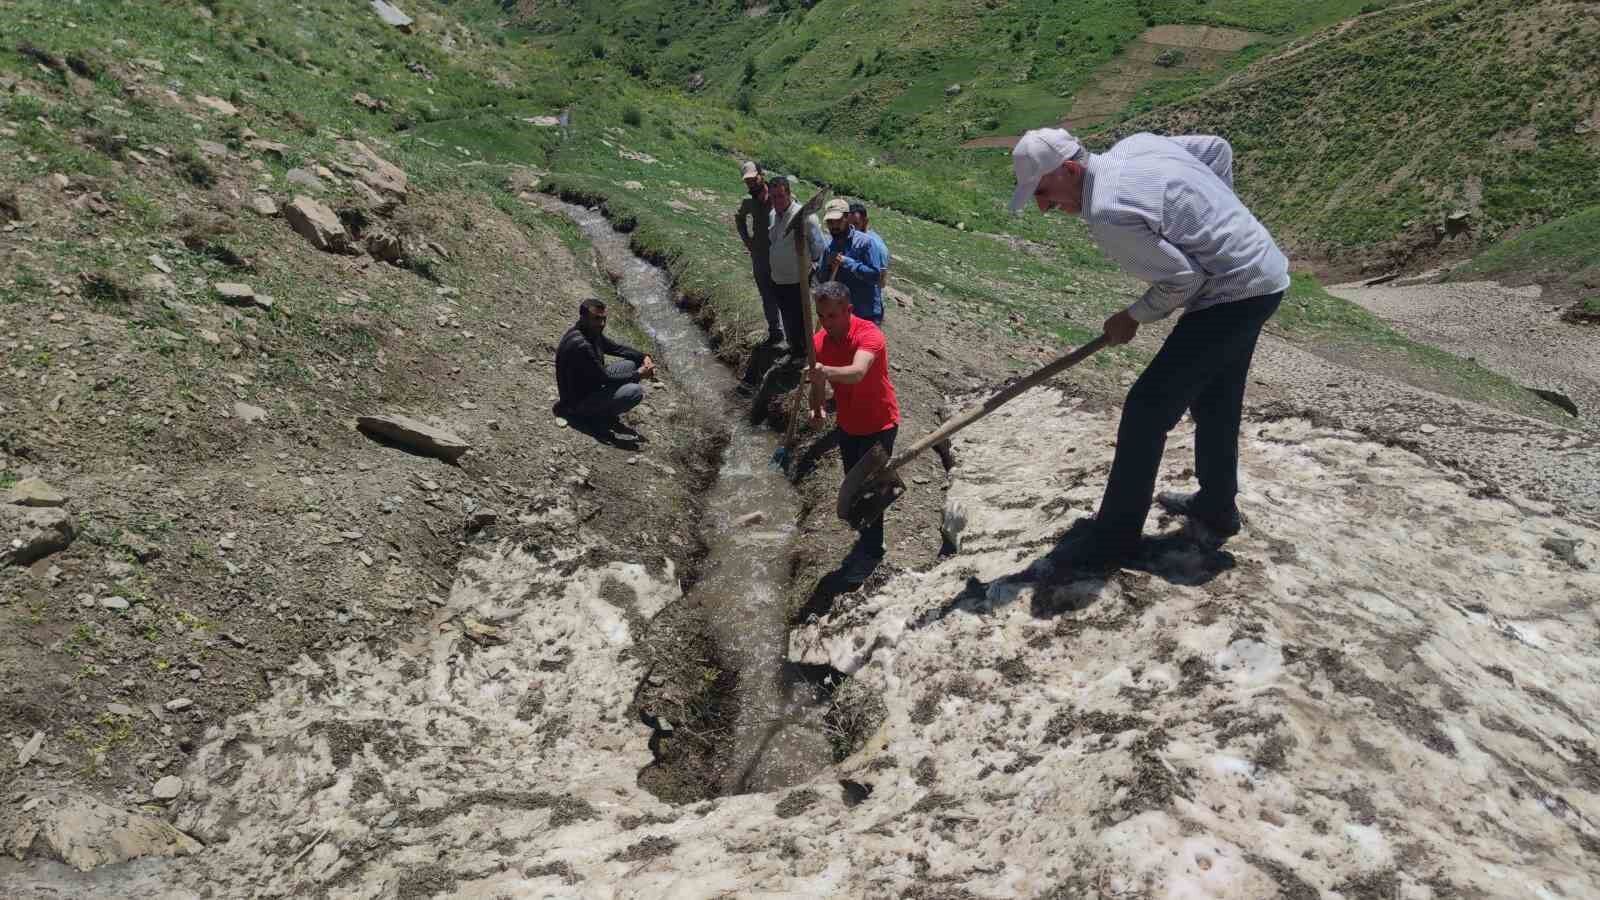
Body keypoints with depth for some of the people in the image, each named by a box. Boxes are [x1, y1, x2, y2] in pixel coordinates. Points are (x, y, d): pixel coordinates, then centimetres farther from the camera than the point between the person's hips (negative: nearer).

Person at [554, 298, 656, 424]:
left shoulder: (593, 332, -2)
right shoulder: (579, 345, -31)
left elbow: (616, 348, 13)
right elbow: (605, 379, -25)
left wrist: (644, 357, -3)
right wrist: (638, 375, -16)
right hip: (579, 399, -10)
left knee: (633, 363, 6)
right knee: (635, 392, -24)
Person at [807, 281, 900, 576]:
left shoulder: (869, 335, -30)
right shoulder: (819, 341, -10)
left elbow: (857, 373, -49)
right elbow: (819, 382, -2)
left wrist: (826, 372, -68)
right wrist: (816, 409, -24)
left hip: (879, 424, -6)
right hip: (847, 425, 7)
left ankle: (872, 550, 19)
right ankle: (866, 536, 42)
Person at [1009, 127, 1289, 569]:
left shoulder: (1108, 214, -25)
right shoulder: (1135, 143, 2)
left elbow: (1183, 279, -21)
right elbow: (1217, 148, 13)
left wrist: (1133, 317, -5)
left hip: (1232, 296, -10)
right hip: (1263, 272, 10)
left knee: (1148, 408, -6)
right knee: (1214, 401, 23)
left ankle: (1115, 537, 2)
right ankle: (1217, 507, 41)